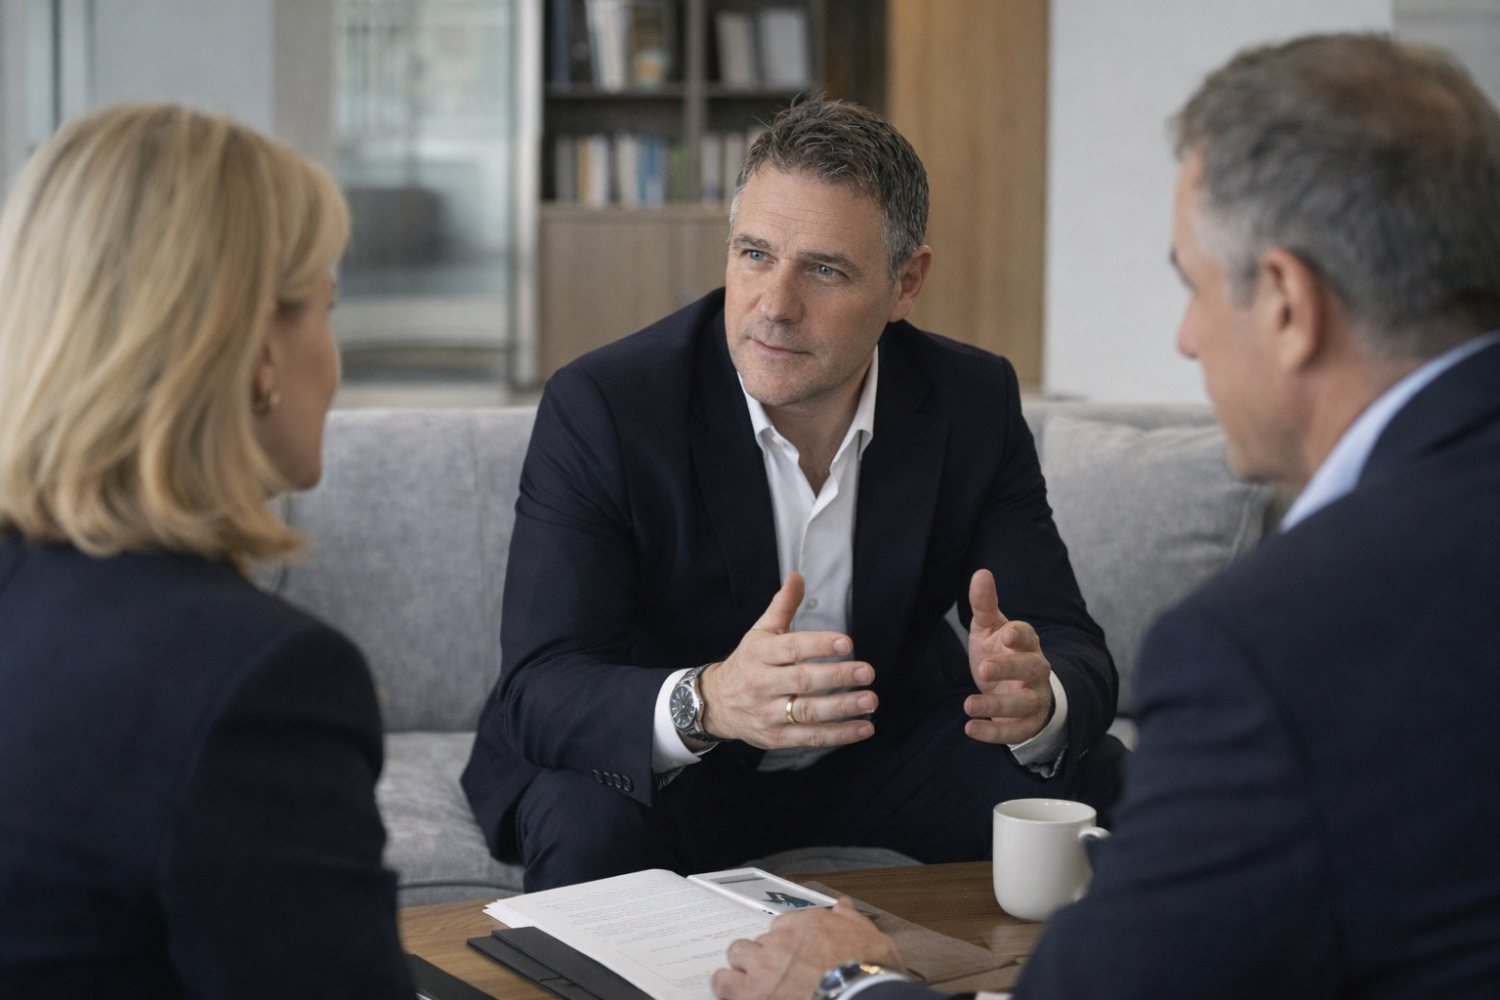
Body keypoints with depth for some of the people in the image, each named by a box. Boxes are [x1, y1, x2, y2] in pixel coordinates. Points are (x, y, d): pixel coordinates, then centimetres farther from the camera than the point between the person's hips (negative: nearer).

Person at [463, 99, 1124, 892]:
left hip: (881, 749, 4)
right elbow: (538, 691, -28)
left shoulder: (974, 405, -11)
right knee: (590, 826, -35)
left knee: (1096, 789, -16)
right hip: (653, 763, -3)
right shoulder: (599, 407, -22)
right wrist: (704, 702, -50)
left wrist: (1036, 699, -39)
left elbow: (1075, 651, -12)